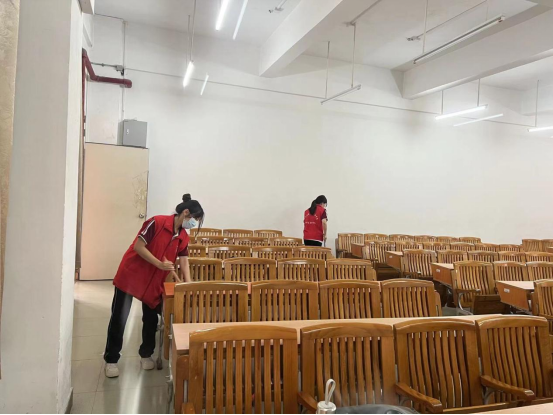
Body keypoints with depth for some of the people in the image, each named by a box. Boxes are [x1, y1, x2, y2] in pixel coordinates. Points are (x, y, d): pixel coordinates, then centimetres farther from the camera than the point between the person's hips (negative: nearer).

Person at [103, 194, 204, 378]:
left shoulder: (184, 237, -1)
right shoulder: (157, 222, -20)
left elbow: (184, 261, -1)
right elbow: (138, 247, -22)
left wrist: (188, 285, -12)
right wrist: (160, 264, -27)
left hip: (155, 280, 6)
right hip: (131, 274, -6)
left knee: (151, 319, 12)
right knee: (119, 318, 2)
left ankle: (146, 355, 29)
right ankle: (111, 359, 16)